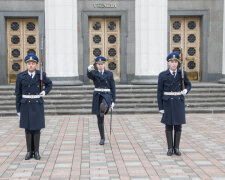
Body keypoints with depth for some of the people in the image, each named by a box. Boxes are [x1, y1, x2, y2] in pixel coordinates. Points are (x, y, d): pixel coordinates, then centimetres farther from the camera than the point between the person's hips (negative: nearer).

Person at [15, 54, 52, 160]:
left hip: (38, 105, 0)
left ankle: (36, 151, 12)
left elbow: (49, 84, 18)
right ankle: (29, 151, 14)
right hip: (26, 105, 0)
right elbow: (18, 93, 2)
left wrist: (45, 92, -3)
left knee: (37, 128, 2)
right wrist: (18, 109, 1)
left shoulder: (41, 75, -2)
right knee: (28, 129, 4)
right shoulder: (21, 76, -2)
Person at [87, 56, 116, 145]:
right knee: (100, 119, 3)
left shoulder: (109, 74, 5)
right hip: (97, 96, 1)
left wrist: (113, 101, -1)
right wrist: (89, 70, -48)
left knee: (103, 106, -40)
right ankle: (102, 138, 17)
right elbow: (89, 76, -24)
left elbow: (113, 88, 5)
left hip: (107, 95, -1)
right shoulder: (93, 73, 3)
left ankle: (103, 111, -5)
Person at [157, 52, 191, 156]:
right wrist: (160, 107, -5)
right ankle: (170, 148, 13)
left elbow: (188, 85, 15)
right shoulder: (162, 75, -4)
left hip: (179, 102, 2)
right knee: (169, 126, 3)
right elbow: (159, 92, -2)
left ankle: (176, 148, 15)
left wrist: (186, 90, -10)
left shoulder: (182, 74, 1)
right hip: (168, 103, -1)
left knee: (178, 125, 4)